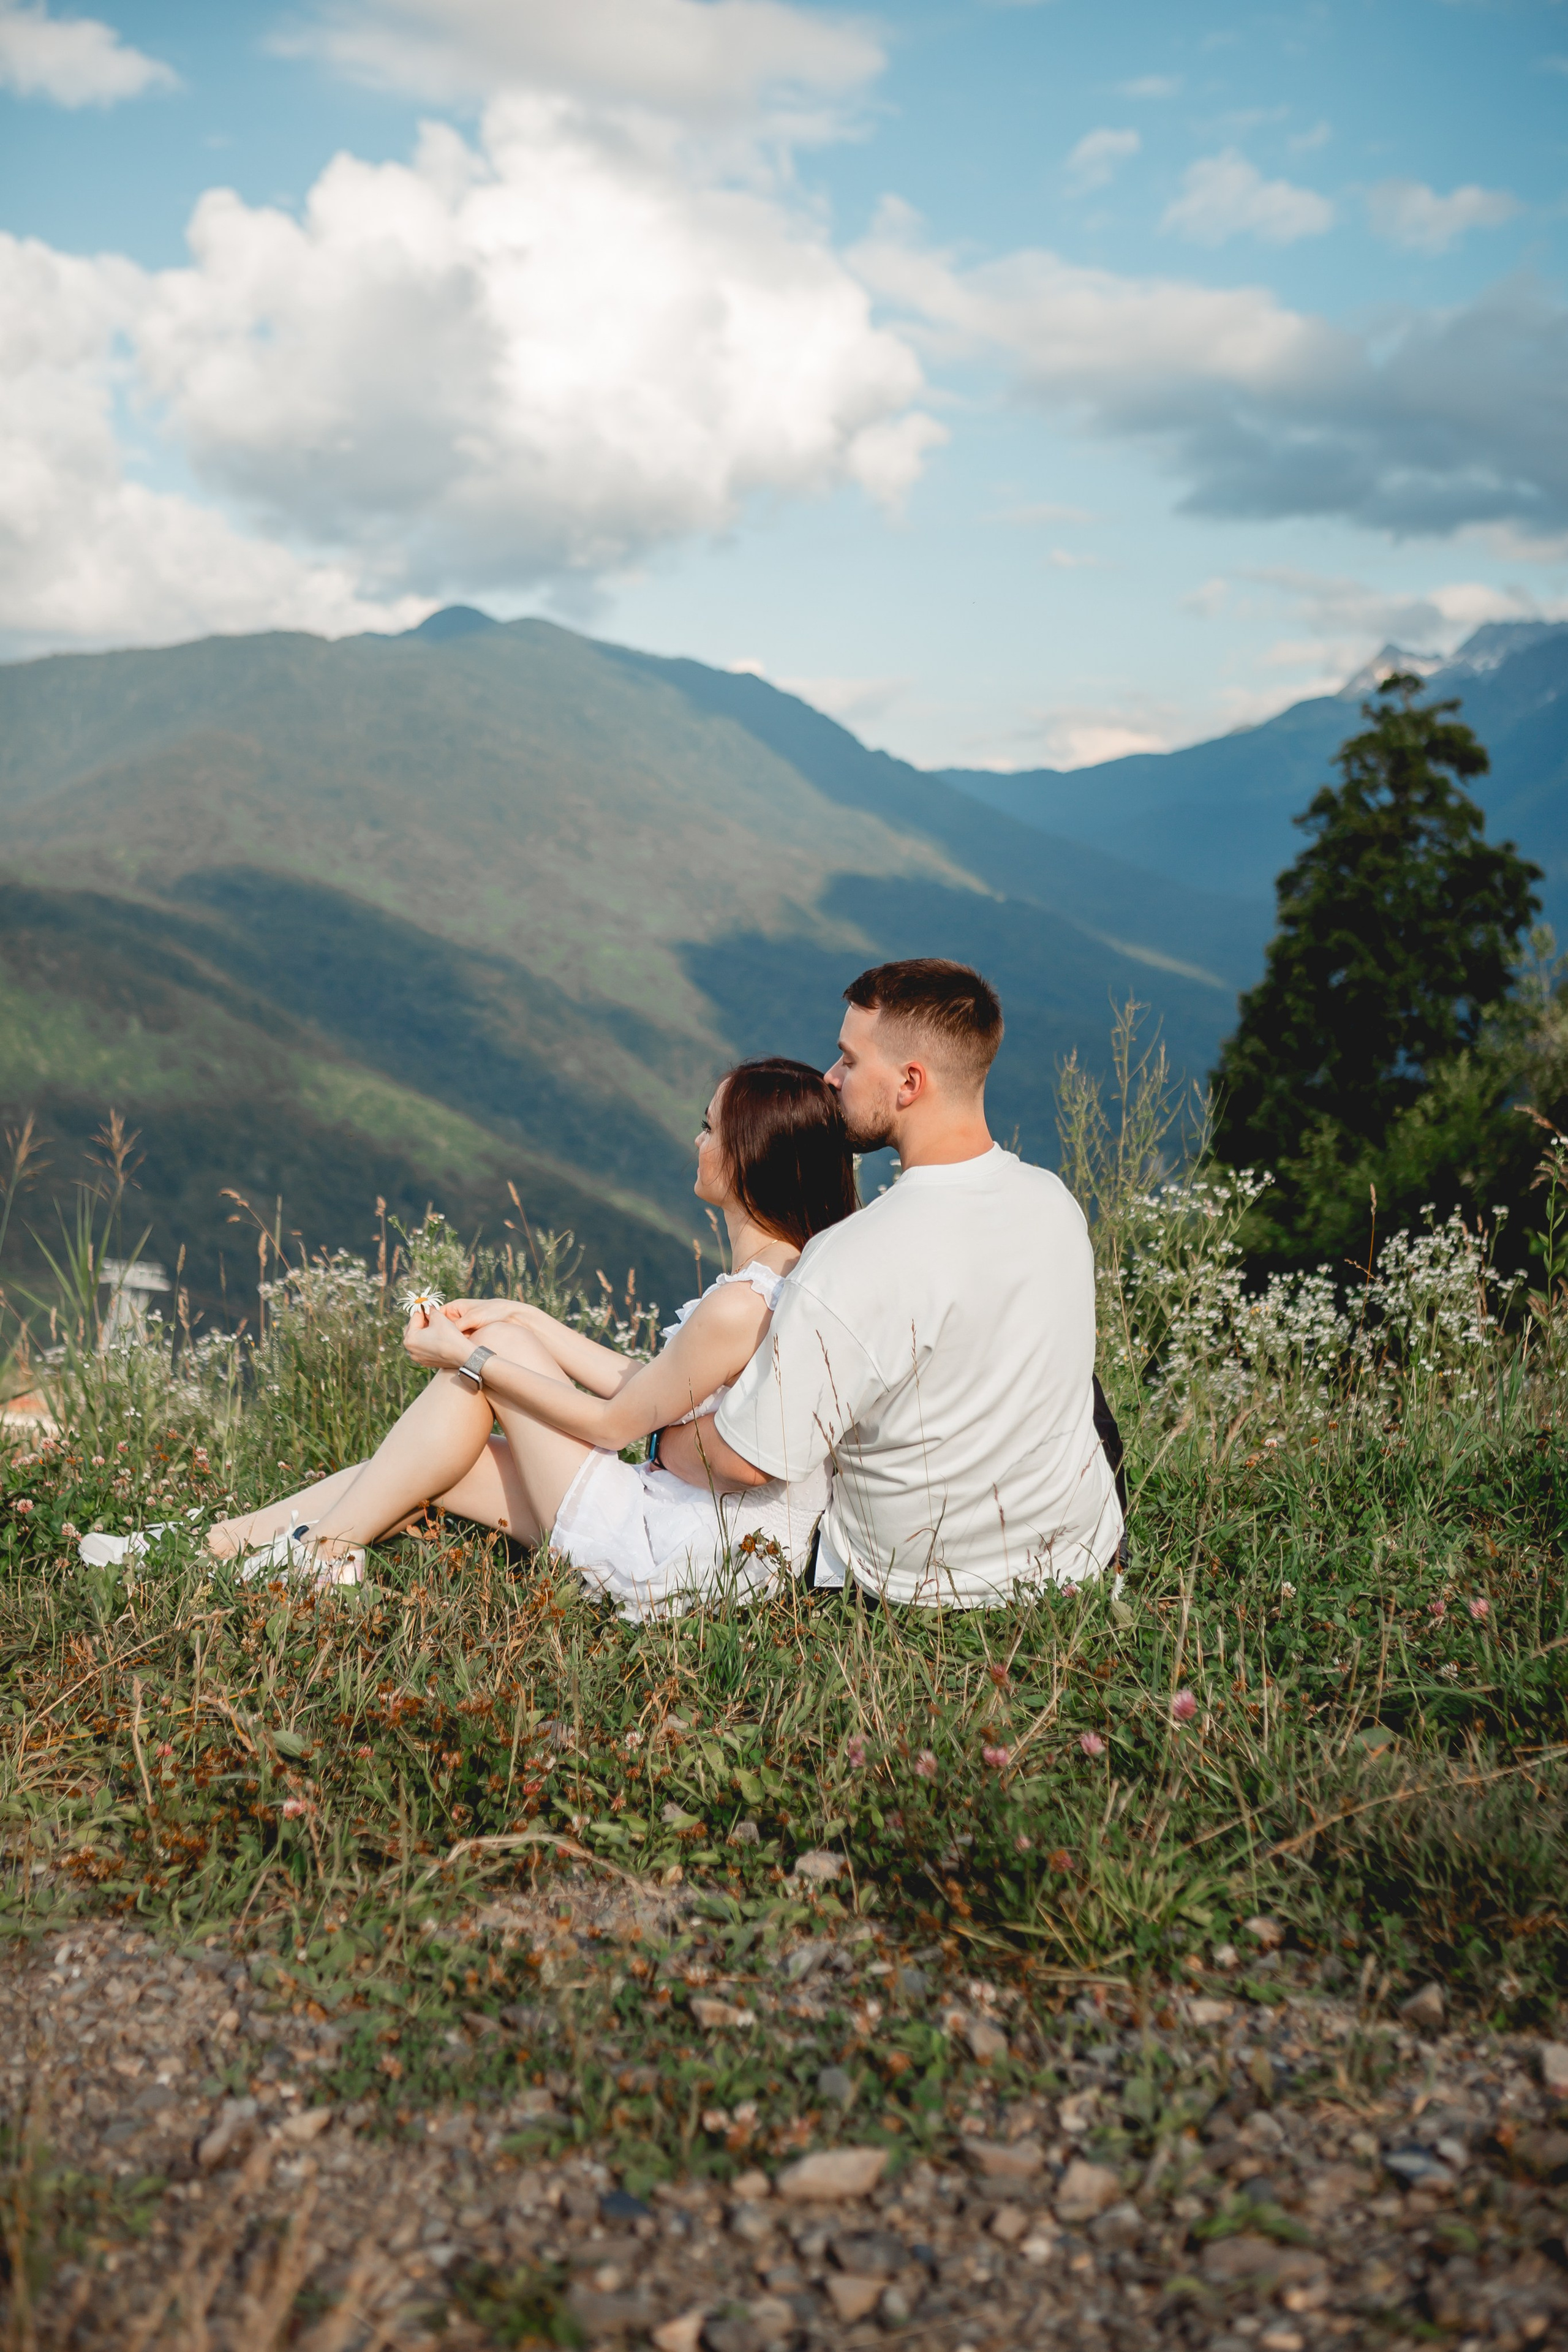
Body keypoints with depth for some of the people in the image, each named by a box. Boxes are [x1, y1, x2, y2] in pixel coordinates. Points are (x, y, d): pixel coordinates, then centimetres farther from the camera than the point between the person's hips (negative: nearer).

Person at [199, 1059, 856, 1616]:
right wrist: (529, 1321, 14)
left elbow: (614, 1423, -14)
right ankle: (218, 1539, 22)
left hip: (668, 1570, -8)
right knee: (436, 1464, 9)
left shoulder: (740, 1307, -26)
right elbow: (649, 1389, 11)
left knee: (501, 1347, 0)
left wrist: (471, 1356, -6)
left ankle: (323, 1551, 10)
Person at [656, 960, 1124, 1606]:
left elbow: (745, 1462, -24)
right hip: (1083, 1554, 5)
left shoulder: (851, 1265, -31)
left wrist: (662, 1442, -1)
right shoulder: (1056, 1204, -9)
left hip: (928, 1593, -5)